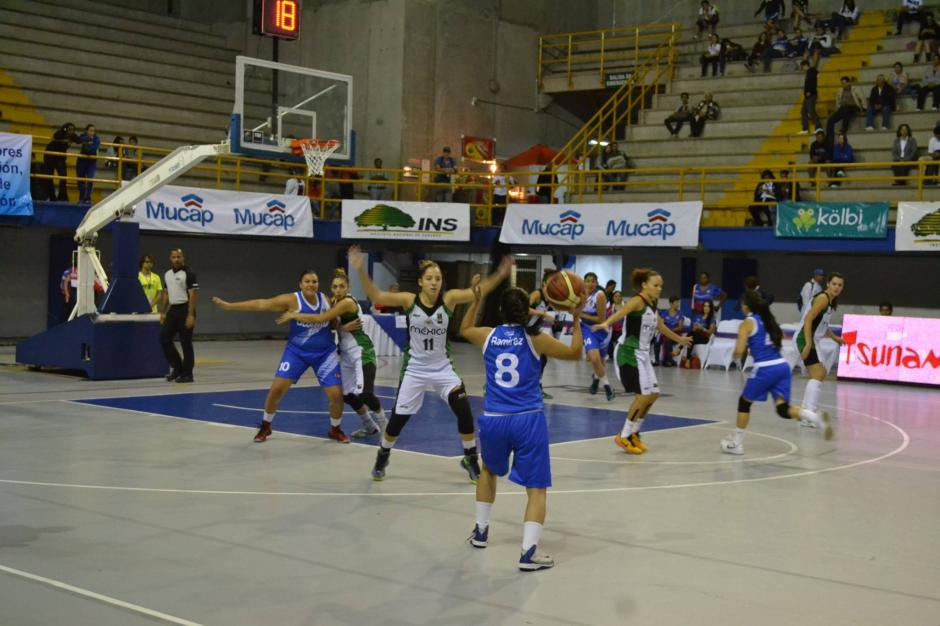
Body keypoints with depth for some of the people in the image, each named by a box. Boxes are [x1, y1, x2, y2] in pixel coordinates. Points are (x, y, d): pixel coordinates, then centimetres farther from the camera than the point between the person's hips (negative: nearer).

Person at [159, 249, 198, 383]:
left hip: (184, 310, -7)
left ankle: (187, 374, 5)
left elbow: (193, 295, -14)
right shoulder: (167, 274, 13)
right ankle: (177, 368, 13)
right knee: (164, 338, 1)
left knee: (186, 343, -2)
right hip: (172, 310, 7)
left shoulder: (189, 273, -9)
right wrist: (163, 312, 15)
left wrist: (191, 315, -20)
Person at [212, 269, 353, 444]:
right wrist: (229, 305, -24)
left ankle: (335, 430, 21)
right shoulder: (292, 300, -15)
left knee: (337, 394, -6)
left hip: (325, 353, 2)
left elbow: (333, 322, 10)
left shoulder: (326, 300, -5)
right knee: (276, 389, -9)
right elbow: (262, 303, -20)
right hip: (296, 351, -2)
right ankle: (265, 427, 17)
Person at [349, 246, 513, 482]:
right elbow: (377, 297, -21)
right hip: (415, 368, -1)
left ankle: (471, 459, 10)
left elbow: (478, 292, -24)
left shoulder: (449, 298, -12)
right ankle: (382, 457, 32)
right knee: (398, 417, 4)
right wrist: (361, 271, -36)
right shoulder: (410, 300, -13)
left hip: (442, 367, 1)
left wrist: (500, 274, -40)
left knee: (464, 410, -12)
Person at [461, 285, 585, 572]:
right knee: (537, 488, 0)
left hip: (493, 419, 3)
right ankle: (529, 552, -13)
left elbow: (464, 329, 28)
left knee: (489, 470, 31)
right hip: (528, 420, -3)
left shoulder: (487, 336, 5)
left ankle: (481, 531, 37)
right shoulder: (536, 339, -3)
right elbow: (575, 353, 8)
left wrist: (476, 300, 34)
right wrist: (576, 319, 13)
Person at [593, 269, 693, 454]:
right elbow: (621, 312, -35)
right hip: (629, 353, -9)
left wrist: (679, 339, 45)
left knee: (653, 394, 9)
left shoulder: (653, 305, 12)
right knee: (644, 395, -12)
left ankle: (633, 433, 23)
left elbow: (661, 326, 30)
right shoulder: (638, 301, -14)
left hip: (643, 354, 9)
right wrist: (606, 323, -56)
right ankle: (624, 436, -1)